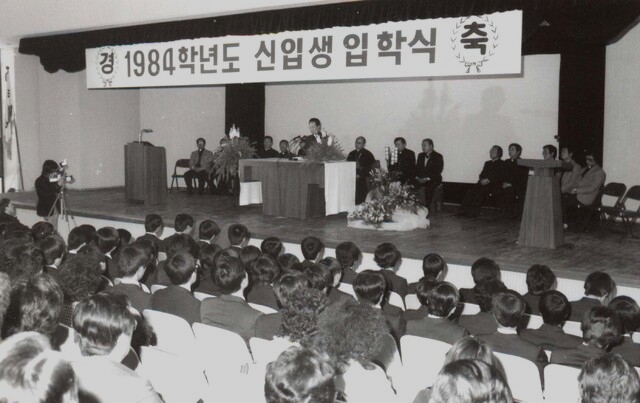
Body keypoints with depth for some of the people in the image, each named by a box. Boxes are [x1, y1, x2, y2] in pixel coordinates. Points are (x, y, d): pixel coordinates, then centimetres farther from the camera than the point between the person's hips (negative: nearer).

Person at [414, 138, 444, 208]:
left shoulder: (438, 156, 0)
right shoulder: (420, 155, 19)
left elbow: (437, 171, -8)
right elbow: (417, 168, 17)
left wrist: (427, 178, -18)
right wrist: (417, 177, -3)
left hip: (433, 180, -4)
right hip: (420, 180, 4)